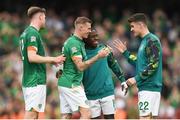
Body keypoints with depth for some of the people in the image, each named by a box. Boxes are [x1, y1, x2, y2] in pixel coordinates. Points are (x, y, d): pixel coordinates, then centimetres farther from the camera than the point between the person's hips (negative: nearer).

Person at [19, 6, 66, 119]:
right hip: (36, 81, -10)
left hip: (28, 80, 10)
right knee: (31, 114, -11)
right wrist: (53, 59, -13)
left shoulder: (26, 33, 16)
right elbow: (32, 57, -21)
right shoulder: (33, 33, -13)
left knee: (34, 114, 10)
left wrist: (50, 60, 19)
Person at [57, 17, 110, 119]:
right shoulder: (74, 43, -15)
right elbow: (80, 66, -20)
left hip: (64, 83, 10)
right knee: (86, 113, -10)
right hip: (72, 84, -10)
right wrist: (98, 56, -21)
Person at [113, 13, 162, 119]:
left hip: (150, 87, -10)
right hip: (144, 87, 10)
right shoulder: (144, 41, 18)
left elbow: (153, 65, -18)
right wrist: (125, 52, 21)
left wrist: (136, 79, -17)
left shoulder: (152, 41, -11)